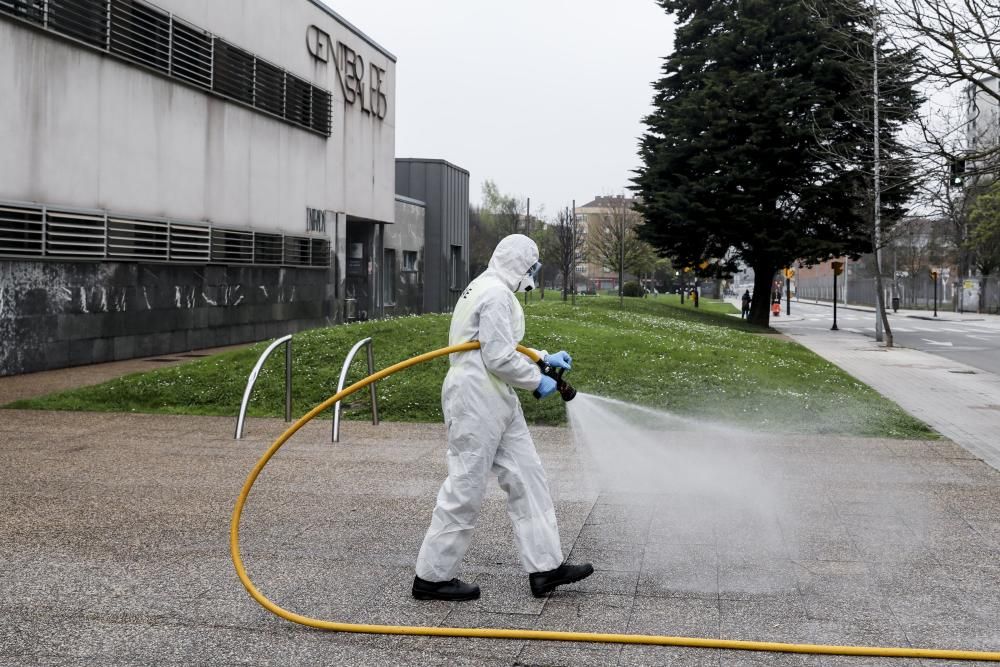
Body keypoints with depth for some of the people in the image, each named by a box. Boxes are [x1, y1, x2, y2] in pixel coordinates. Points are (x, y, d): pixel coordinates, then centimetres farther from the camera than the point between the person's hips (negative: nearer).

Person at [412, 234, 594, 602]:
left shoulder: (487, 289, 18)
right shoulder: (496, 294, -16)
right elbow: (500, 357, -21)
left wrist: (545, 358, 21)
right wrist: (538, 381, -8)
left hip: (495, 402, 11)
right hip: (477, 401, -11)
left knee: (526, 478, 9)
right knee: (464, 488, -3)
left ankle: (545, 567, 12)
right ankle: (432, 576, 8)